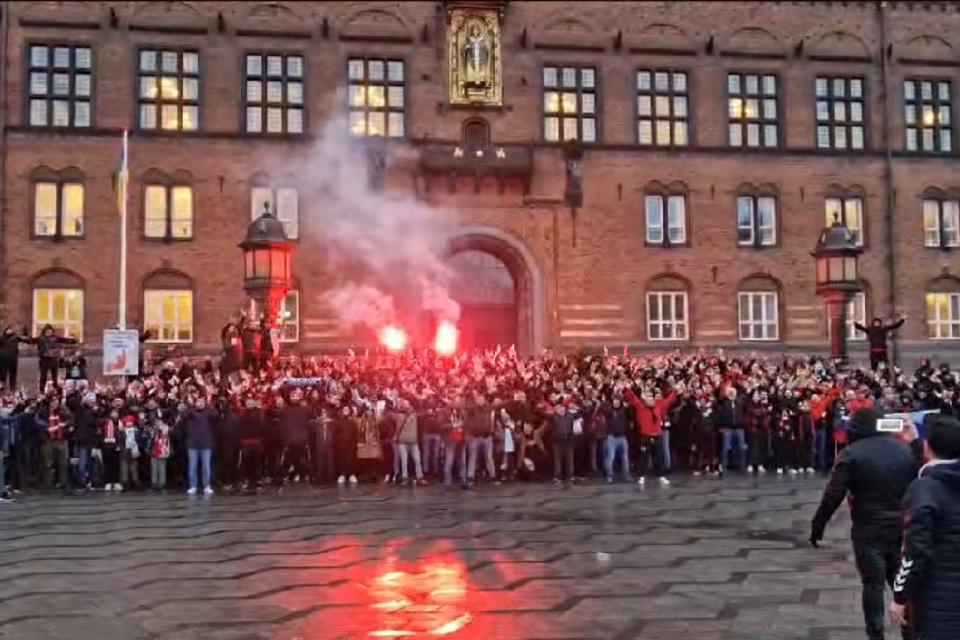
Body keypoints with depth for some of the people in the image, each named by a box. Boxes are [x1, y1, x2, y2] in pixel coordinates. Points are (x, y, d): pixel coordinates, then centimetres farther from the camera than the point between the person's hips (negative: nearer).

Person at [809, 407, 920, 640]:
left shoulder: (852, 453, -9)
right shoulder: (905, 449, 6)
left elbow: (833, 495, -13)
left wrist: (817, 525, -6)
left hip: (868, 529, -4)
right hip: (902, 527, 4)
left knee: (873, 583, 4)